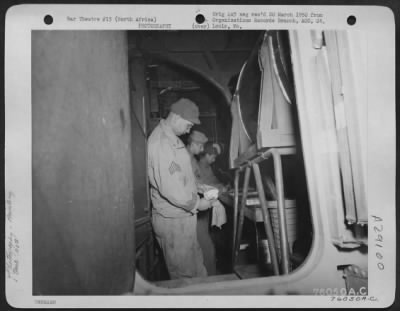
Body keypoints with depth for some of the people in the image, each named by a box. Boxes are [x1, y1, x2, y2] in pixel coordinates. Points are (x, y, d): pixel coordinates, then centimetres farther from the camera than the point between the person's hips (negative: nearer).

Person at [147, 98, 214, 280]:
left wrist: (200, 187, 11)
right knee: (184, 274, 7)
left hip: (181, 216, 10)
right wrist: (196, 203, -15)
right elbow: (171, 189, -28)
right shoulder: (161, 143, -24)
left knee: (197, 267, 20)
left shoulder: (171, 138, 10)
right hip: (173, 221, -10)